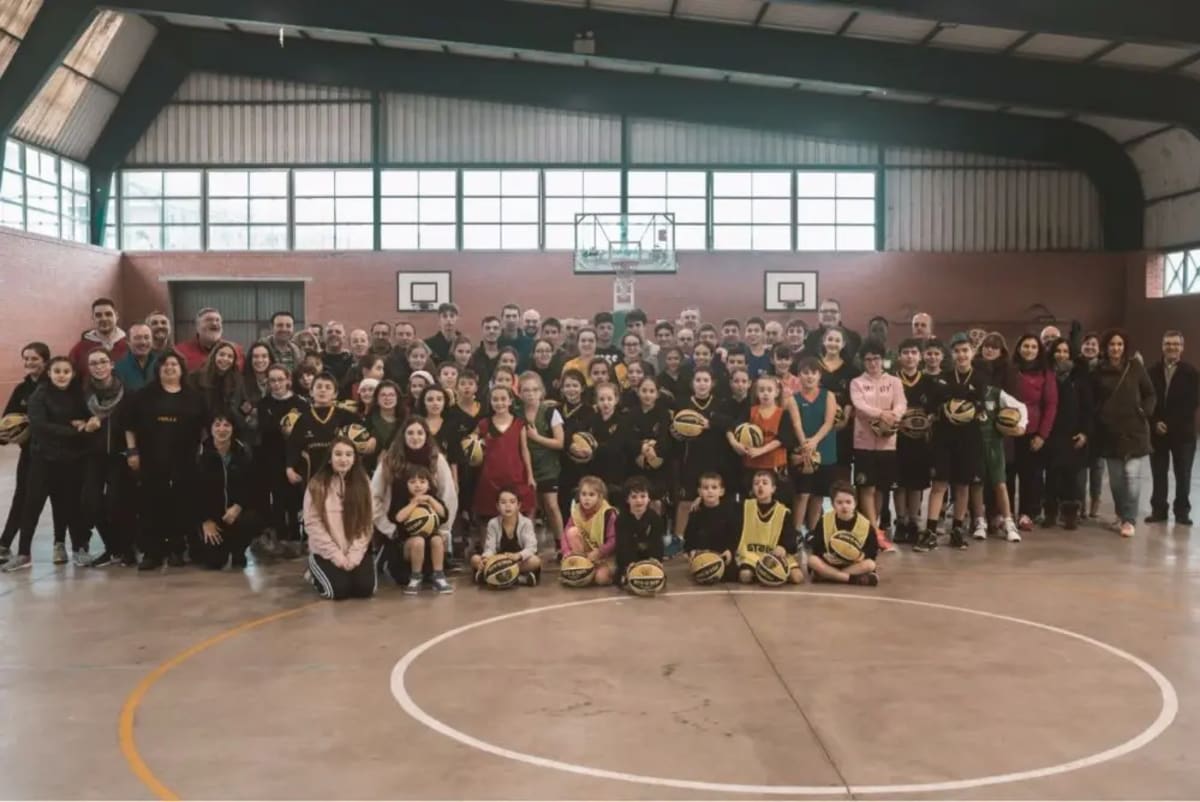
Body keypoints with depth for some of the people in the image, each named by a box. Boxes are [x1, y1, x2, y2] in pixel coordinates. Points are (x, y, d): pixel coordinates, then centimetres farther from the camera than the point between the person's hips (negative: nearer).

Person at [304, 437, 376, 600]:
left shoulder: (362, 483, 3)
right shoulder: (317, 485, -6)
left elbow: (365, 524, 1)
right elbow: (313, 524, -9)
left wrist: (354, 556, -11)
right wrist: (337, 555, -13)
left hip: (355, 552, 3)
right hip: (326, 553, -2)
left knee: (366, 588, -17)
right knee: (339, 590, -22)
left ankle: (350, 568, 16)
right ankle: (315, 574, 12)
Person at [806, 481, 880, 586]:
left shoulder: (865, 524, -7)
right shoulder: (824, 521, -6)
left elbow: (872, 553, -7)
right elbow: (815, 548, -7)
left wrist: (860, 556, -27)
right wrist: (825, 555, -27)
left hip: (854, 564, 0)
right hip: (829, 563, 0)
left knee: (870, 565, -29)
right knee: (812, 560, -28)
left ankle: (828, 575, -30)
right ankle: (853, 578, -33)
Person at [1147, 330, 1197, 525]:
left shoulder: (1191, 372, -2)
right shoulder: (1153, 371, 3)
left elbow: (1192, 403, -7)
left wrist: (1170, 423, -13)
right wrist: (1156, 422, -10)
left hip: (1183, 432, -2)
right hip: (1157, 431, 2)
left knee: (1182, 474, 4)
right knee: (1158, 474, 6)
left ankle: (1182, 511, 14)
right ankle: (1159, 510, 13)